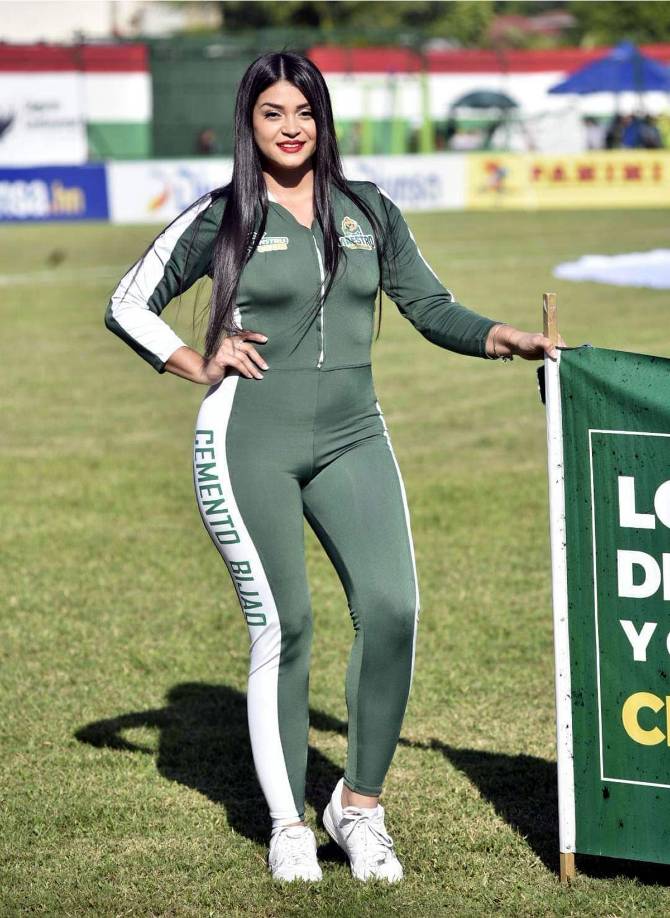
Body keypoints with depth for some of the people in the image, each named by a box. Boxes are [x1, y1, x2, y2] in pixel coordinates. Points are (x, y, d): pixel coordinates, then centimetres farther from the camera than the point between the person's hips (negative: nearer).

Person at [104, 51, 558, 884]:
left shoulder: (367, 211, 12)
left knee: (391, 607, -13)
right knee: (281, 627, -4)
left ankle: (359, 804, 2)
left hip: (352, 439, 3)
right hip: (249, 442, -3)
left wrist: (500, 339, -1)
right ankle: (287, 824, 9)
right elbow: (127, 307, 9)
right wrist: (202, 367, 0)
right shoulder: (219, 219, 3)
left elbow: (429, 307, 15)